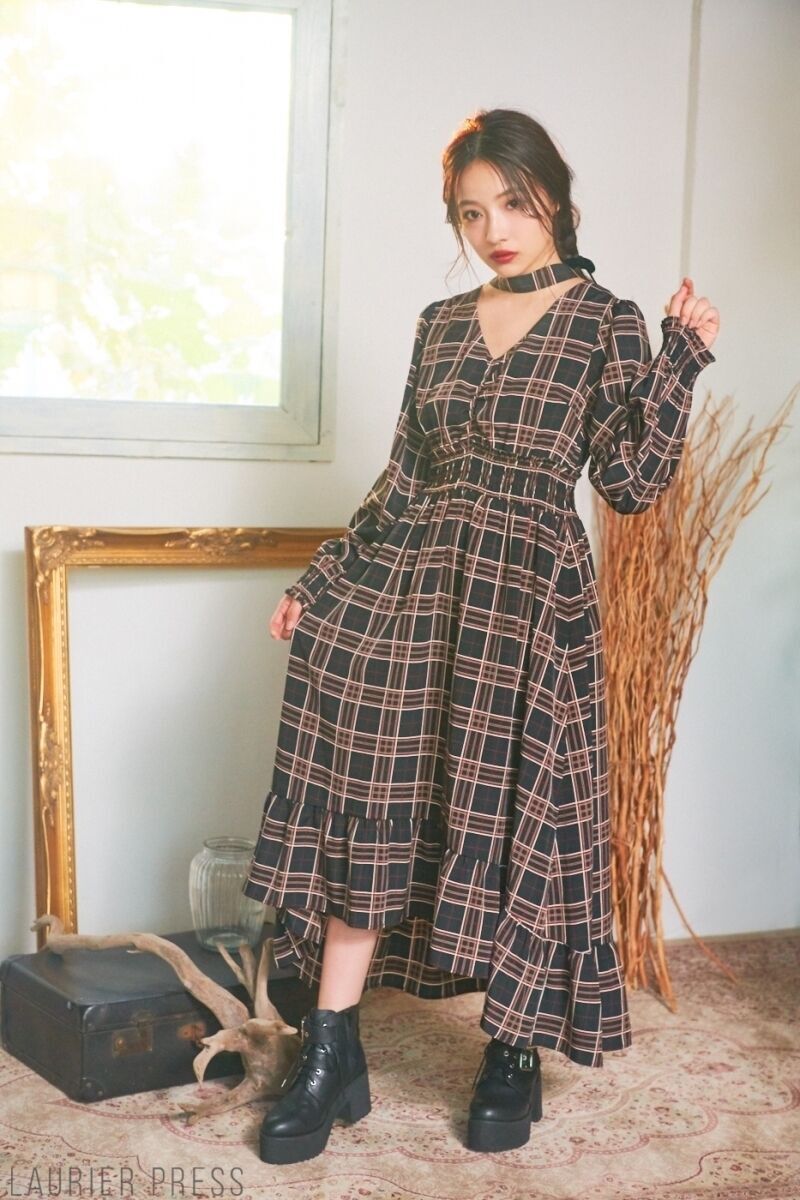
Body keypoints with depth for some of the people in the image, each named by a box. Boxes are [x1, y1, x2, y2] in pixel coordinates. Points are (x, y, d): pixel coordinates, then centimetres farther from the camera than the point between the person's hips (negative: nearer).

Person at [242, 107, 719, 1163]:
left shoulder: (607, 322, 2)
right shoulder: (442, 323, 14)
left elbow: (632, 482, -4)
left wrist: (681, 359, -12)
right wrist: (323, 580, 14)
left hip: (529, 598, -4)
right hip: (407, 586, 4)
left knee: (514, 818, 0)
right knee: (371, 811, 0)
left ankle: (513, 1054, 19)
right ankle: (331, 1058, 9)